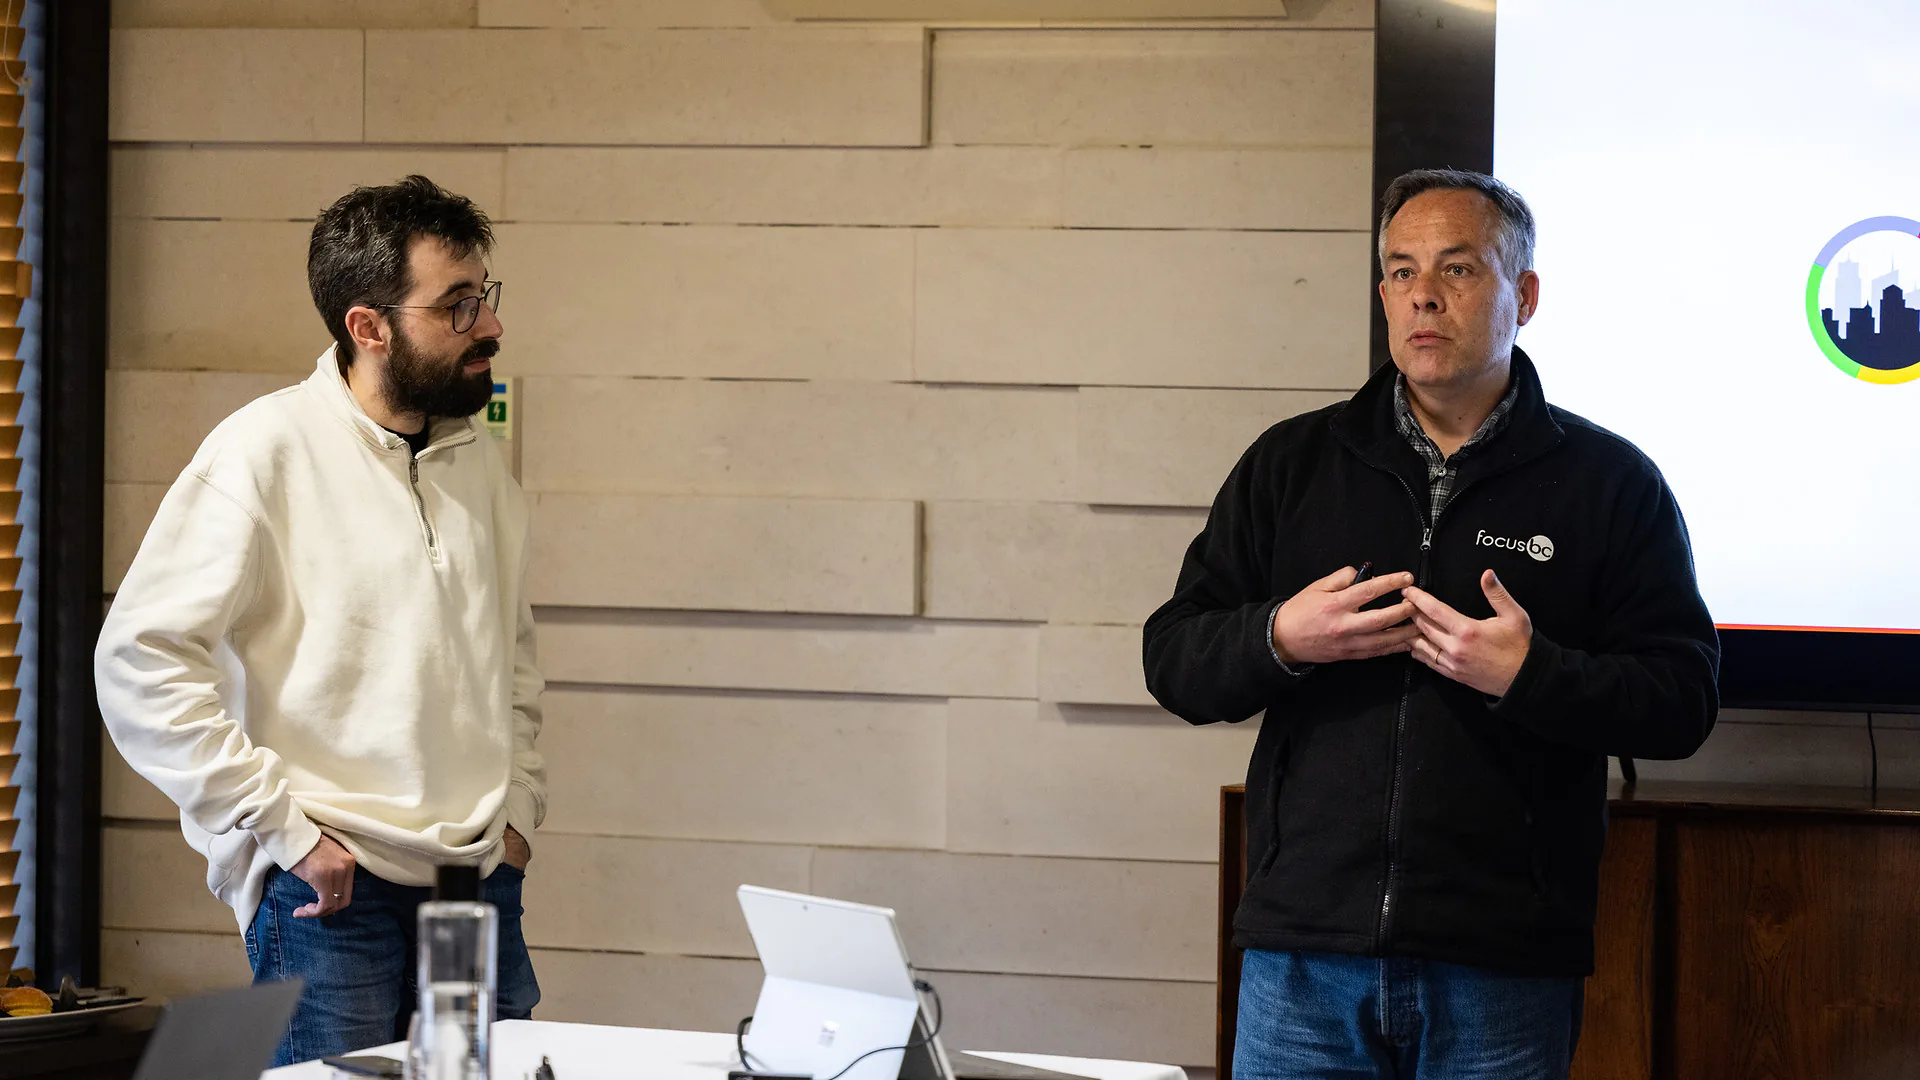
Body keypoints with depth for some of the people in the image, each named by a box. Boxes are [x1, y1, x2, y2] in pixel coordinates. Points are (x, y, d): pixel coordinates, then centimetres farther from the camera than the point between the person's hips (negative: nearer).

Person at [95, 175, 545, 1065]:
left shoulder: (479, 464, 13)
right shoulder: (267, 450, -9)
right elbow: (139, 659, -15)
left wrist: (517, 808, 14)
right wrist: (284, 830, -15)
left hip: (483, 884, 6)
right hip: (334, 892, -6)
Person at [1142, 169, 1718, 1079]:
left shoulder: (1607, 482, 5)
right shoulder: (1291, 463, 12)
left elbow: (1682, 700, -2)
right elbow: (1174, 661, 10)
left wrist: (1530, 675, -17)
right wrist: (1280, 639, -9)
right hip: (1306, 951, 2)